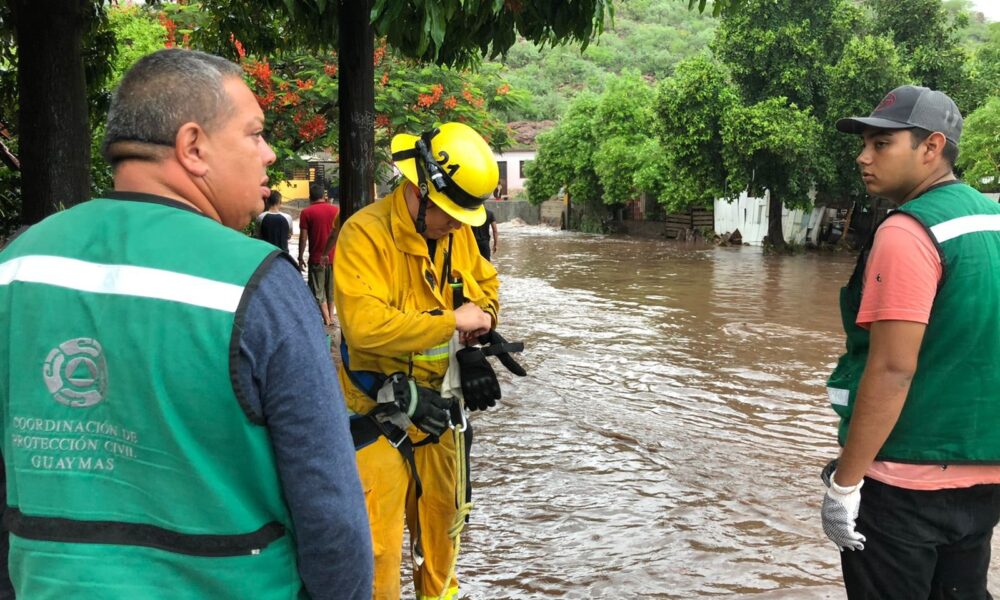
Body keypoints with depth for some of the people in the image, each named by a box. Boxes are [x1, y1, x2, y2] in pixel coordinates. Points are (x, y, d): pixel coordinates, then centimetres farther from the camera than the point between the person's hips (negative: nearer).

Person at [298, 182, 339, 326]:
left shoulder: (307, 212, -8)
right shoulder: (336, 210, 2)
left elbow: (303, 237, -8)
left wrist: (300, 257, 1)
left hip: (316, 259, -4)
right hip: (334, 257, 4)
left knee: (318, 292, 3)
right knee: (331, 289, 18)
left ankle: (326, 319, -3)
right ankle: (331, 317, 20)